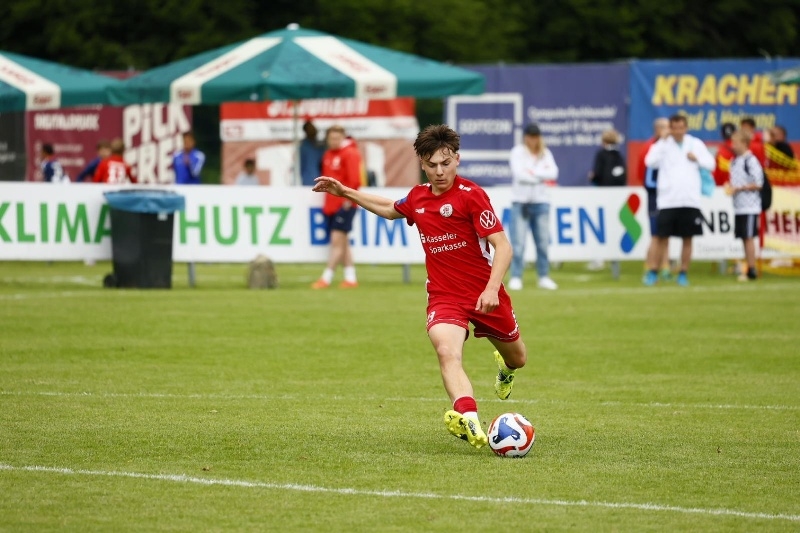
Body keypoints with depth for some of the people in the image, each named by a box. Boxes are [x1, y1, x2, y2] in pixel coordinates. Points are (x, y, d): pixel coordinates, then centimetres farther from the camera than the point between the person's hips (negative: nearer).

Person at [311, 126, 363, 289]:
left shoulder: (350, 153, -10)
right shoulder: (328, 155, 14)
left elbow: (354, 180, -16)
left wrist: (348, 199, -17)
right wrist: (328, 200, 13)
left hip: (344, 205, -9)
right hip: (332, 205, 9)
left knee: (337, 240, -9)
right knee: (342, 242, 10)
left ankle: (326, 278, -12)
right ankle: (350, 278, 15)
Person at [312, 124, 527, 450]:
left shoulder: (471, 195, -14)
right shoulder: (418, 197, 4)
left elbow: (502, 246, -17)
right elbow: (390, 209, 30)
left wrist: (492, 289, -31)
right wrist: (345, 192, 25)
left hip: (484, 296, -2)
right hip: (444, 297, 2)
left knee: (517, 359, 20)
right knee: (447, 352, -30)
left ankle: (505, 365, 61)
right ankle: (468, 420, -53)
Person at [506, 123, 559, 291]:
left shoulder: (545, 153, 10)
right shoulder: (517, 152, -1)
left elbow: (553, 173, -4)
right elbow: (519, 174, -15)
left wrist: (533, 172, -14)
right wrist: (543, 178, -9)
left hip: (541, 202, 4)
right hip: (521, 201, -4)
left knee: (543, 242, 5)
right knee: (518, 242, -7)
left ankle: (544, 277, 12)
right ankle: (516, 278, -4)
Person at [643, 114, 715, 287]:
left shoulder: (696, 144, 6)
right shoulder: (663, 144, 0)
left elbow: (711, 164, 6)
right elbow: (650, 162, -15)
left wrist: (697, 158, -12)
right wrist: (662, 141, -16)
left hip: (690, 200, 2)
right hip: (667, 200, -2)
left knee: (688, 238, 4)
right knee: (662, 238, -1)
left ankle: (683, 273, 13)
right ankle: (653, 272, 8)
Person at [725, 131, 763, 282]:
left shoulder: (751, 161, -11)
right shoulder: (734, 161, 14)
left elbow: (758, 184, -14)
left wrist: (738, 188, -16)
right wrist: (730, 187, 3)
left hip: (749, 208, -8)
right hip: (738, 207, 8)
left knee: (749, 238, -8)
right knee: (744, 238, 8)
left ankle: (751, 271, -6)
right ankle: (749, 268, 12)